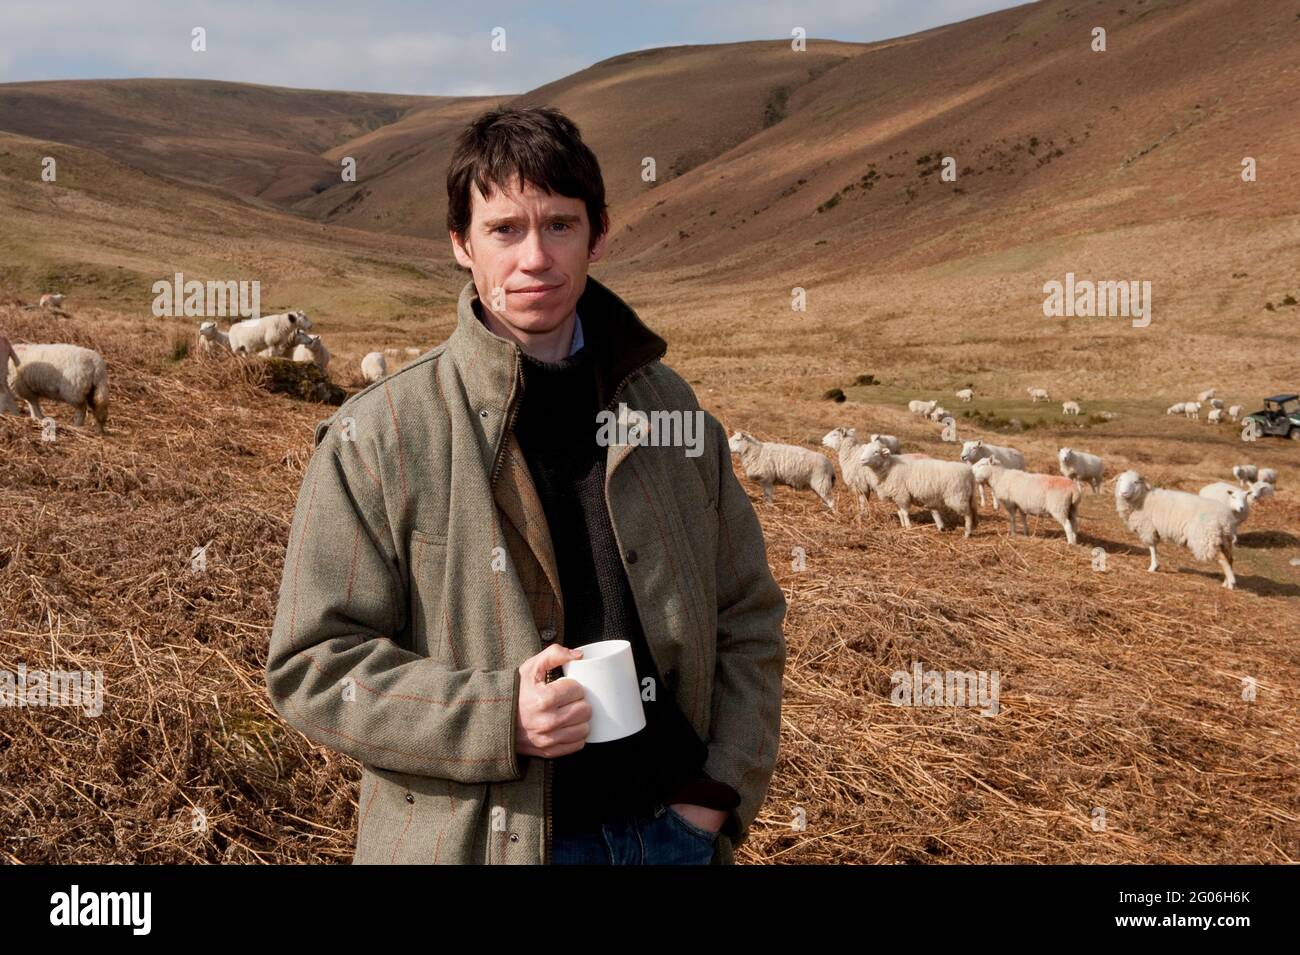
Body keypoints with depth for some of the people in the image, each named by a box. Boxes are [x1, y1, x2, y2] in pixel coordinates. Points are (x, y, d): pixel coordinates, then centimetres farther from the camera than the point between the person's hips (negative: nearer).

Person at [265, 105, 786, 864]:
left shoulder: (667, 406, 3)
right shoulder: (377, 437, -8)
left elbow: (748, 617, 9)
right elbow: (312, 666, -8)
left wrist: (718, 794, -1)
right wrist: (497, 715, -20)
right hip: (480, 839, -3)